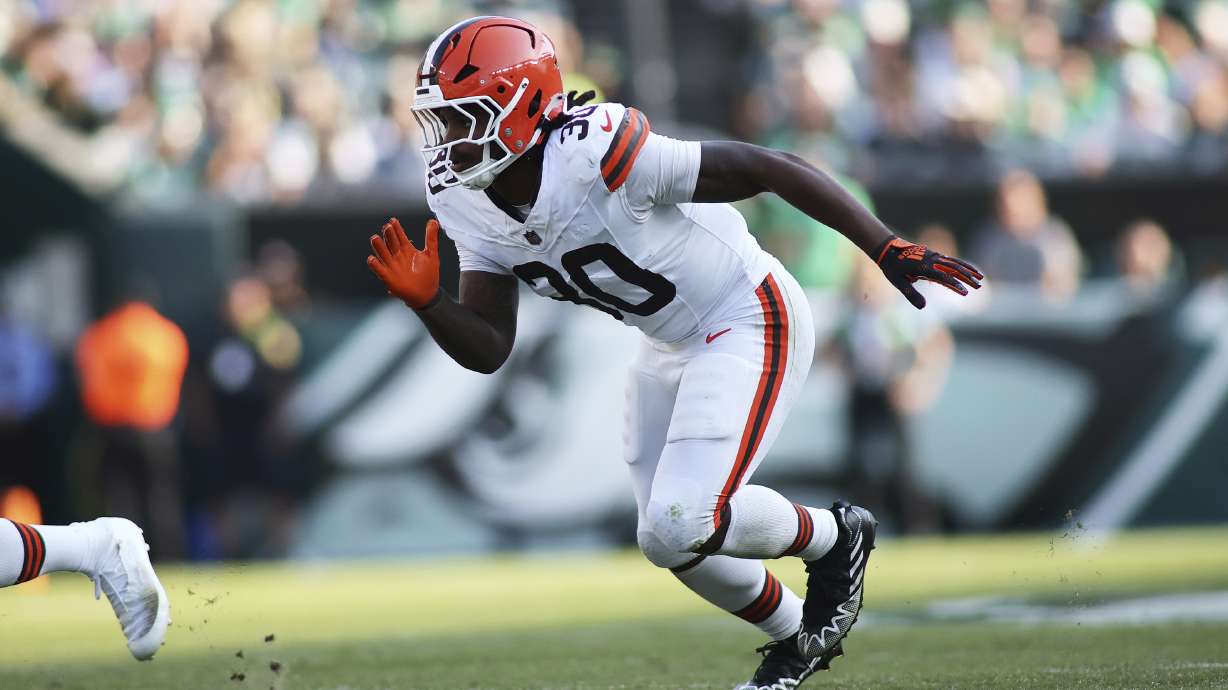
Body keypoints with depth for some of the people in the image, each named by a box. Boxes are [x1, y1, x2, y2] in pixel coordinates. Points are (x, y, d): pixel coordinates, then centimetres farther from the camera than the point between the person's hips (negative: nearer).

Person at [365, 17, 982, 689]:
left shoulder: (596, 154, -32)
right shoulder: (470, 205, -8)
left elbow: (770, 168, -26)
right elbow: (487, 349, -4)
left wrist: (888, 249, -25)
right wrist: (426, 302, -25)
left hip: (750, 321, -8)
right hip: (673, 346, 8)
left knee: (683, 525, -19)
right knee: (669, 538, 12)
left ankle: (833, 537, 9)